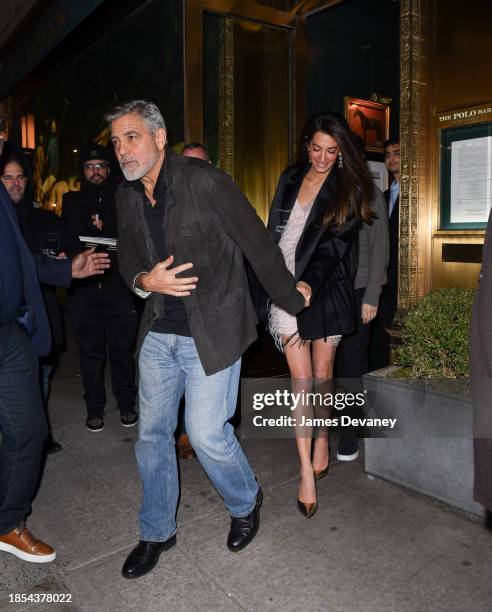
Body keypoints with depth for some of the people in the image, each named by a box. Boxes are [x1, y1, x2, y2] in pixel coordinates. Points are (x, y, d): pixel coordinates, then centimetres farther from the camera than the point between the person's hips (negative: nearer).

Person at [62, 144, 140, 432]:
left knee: (122, 349, 3)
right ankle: (95, 409, 18)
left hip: (119, 286, -1)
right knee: (91, 351, 6)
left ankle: (127, 405, 17)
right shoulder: (73, 202, 15)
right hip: (84, 289, 2)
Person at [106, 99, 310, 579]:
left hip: (212, 331, -6)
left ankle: (245, 504, 31)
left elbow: (257, 242, -9)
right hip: (158, 332, 6)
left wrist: (291, 299, 0)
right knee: (152, 433, 11)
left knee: (206, 433, -4)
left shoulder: (205, 181, -15)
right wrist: (143, 281, -9)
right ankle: (156, 533, 35)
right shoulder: (126, 195, 5)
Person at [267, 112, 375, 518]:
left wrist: (307, 285, -23)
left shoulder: (349, 190, 1)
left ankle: (323, 436, 37)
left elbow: (335, 246, -10)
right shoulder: (290, 179, 10)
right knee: (301, 378, -4)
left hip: (326, 290, -1)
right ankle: (306, 473, 0)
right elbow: (274, 231, 13)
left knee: (322, 374, 10)